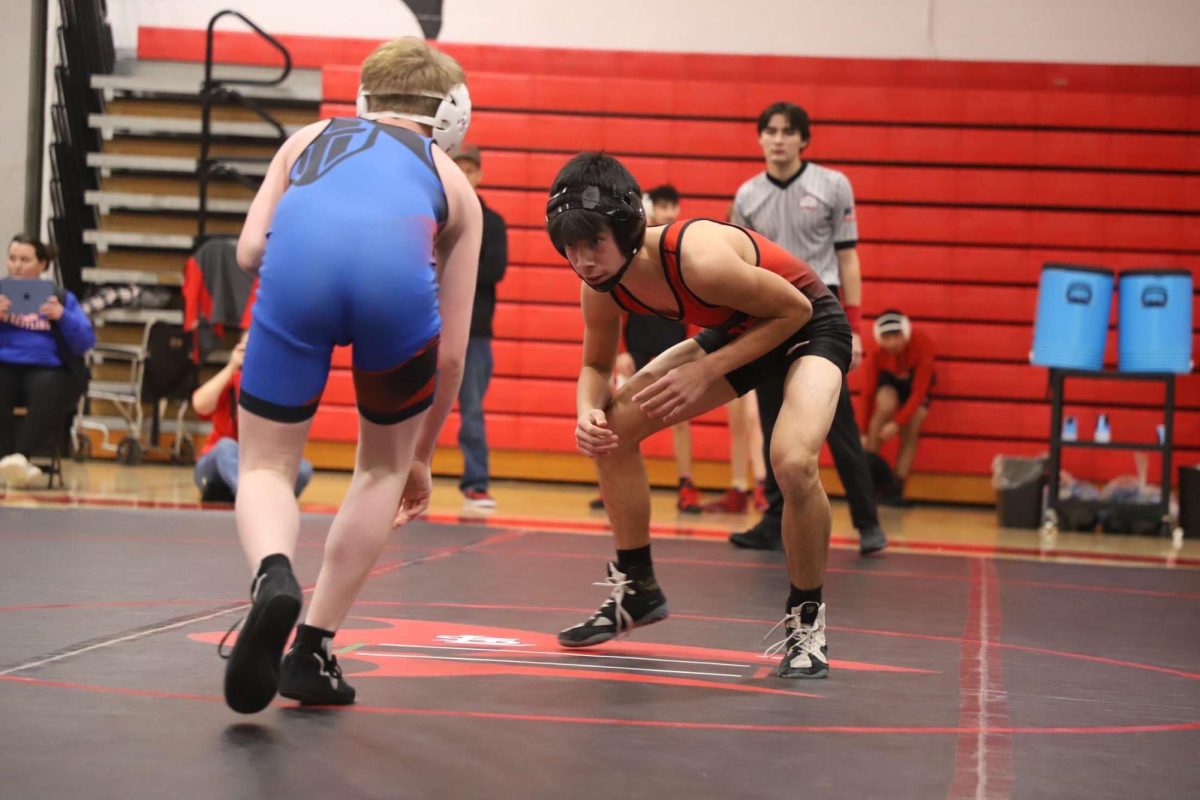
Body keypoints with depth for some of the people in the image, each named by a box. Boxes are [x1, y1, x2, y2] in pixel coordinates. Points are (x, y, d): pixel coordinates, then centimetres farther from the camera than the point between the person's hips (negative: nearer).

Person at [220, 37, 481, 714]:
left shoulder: (309, 140, 37)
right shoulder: (453, 182, 34)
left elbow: (250, 250, 20)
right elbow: (451, 353, 32)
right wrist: (422, 457, 44)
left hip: (296, 261, 0)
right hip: (397, 268, 0)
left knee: (268, 466, 16)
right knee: (383, 466, 25)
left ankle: (273, 576, -17)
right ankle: (312, 652, 21)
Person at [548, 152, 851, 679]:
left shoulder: (699, 260, -38)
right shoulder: (600, 286, -17)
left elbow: (794, 308, -24)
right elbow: (596, 365, 1)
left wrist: (707, 370, -28)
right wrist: (588, 412, -22)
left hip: (809, 327, -7)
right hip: (737, 331, 7)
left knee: (793, 461, -33)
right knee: (612, 428, -1)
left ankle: (806, 621, -8)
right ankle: (636, 591, 18)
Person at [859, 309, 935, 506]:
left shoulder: (922, 345, -35)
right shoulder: (876, 354, -30)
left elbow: (919, 391, -33)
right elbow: (867, 392, -25)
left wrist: (898, 423, -39)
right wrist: (865, 433, -26)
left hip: (915, 380, 0)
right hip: (888, 380, 0)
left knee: (911, 430, -19)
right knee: (886, 405, -32)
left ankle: (896, 488, -17)